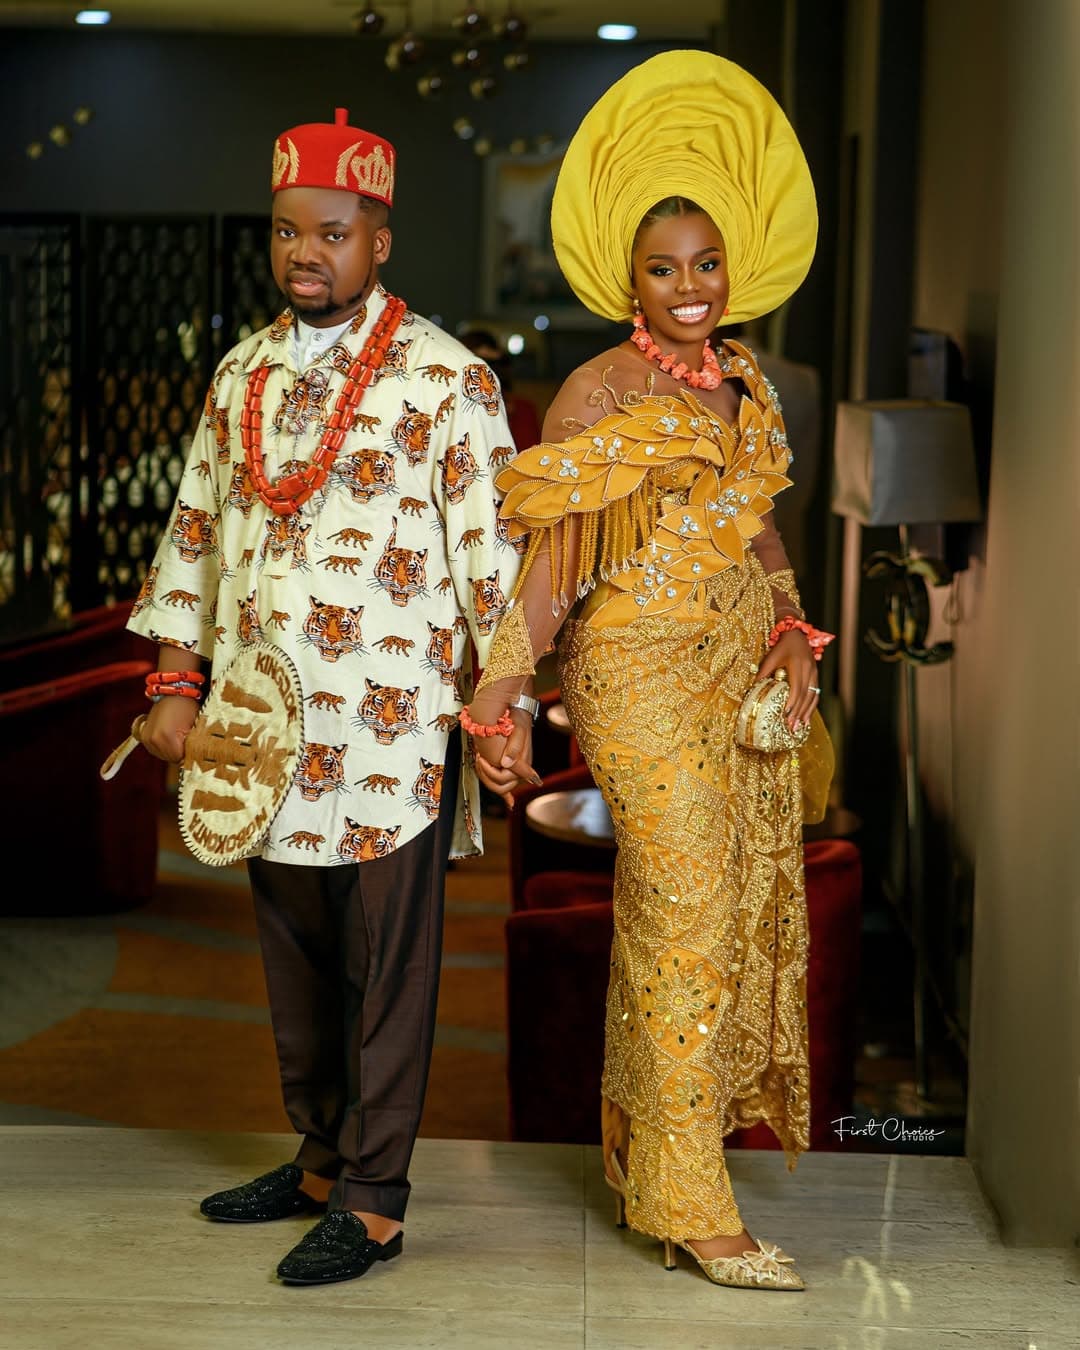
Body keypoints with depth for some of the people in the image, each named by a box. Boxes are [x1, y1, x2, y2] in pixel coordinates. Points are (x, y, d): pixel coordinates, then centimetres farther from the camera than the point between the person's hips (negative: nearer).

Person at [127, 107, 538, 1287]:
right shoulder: (243, 373, 12)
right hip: (265, 719, 6)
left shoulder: (444, 378, -6)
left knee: (386, 959, 0)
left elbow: (494, 548, -6)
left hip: (391, 721, -6)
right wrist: (176, 680, 13)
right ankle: (322, 1157, 28)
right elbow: (195, 527, 17)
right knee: (293, 949, 14)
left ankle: (373, 1200, 8)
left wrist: (502, 707, -9)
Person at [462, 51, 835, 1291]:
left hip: (740, 676, 7)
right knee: (688, 918, -8)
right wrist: (498, 692, -18)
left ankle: (641, 1150, 27)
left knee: (701, 916, 12)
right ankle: (691, 1203, -1)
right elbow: (550, 552, -11)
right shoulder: (600, 394, -7)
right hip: (642, 677, -7)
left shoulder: (748, 389, 13)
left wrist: (791, 643, 9)